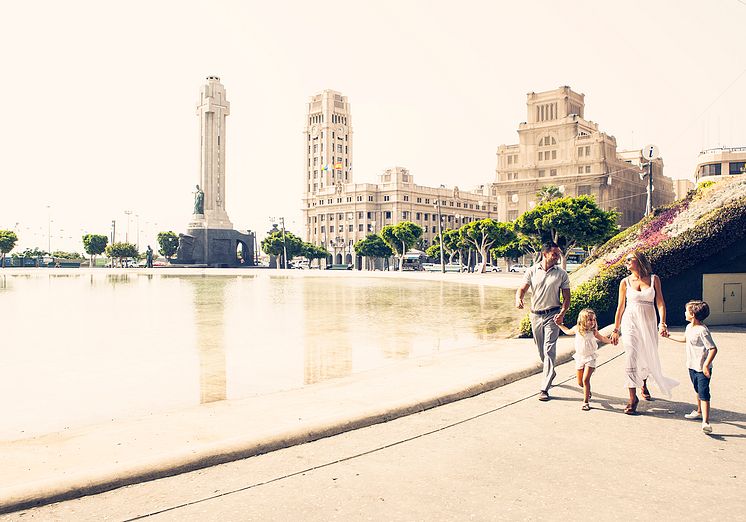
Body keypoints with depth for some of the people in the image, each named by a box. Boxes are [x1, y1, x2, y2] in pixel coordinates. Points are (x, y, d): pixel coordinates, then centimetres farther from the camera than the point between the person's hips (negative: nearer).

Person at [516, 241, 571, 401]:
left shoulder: (561, 274, 1)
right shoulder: (532, 271, 3)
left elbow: (566, 297, 2)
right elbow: (522, 289, -4)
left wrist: (562, 313, -15)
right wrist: (518, 298, -27)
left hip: (552, 315, -3)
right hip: (536, 315, 3)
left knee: (549, 350, -11)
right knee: (541, 351, 15)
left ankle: (544, 388, -11)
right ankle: (551, 374, 42)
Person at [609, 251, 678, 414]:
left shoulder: (654, 279, 3)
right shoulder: (625, 282, 3)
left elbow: (660, 303, -1)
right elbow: (620, 307, 7)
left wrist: (662, 323, -13)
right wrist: (616, 330, 8)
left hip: (649, 323, 1)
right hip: (631, 322, -1)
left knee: (648, 358, 12)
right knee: (632, 358, -10)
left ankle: (644, 385, 42)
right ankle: (633, 398, -5)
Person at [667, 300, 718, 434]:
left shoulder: (702, 330, -22)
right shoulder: (689, 327, 9)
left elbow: (713, 349, -24)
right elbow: (685, 339, 31)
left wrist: (706, 365, -28)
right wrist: (669, 336, 36)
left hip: (702, 369, -9)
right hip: (692, 366, 9)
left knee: (704, 394, -12)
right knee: (698, 391, 24)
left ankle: (706, 422, -15)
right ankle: (699, 412, 41)